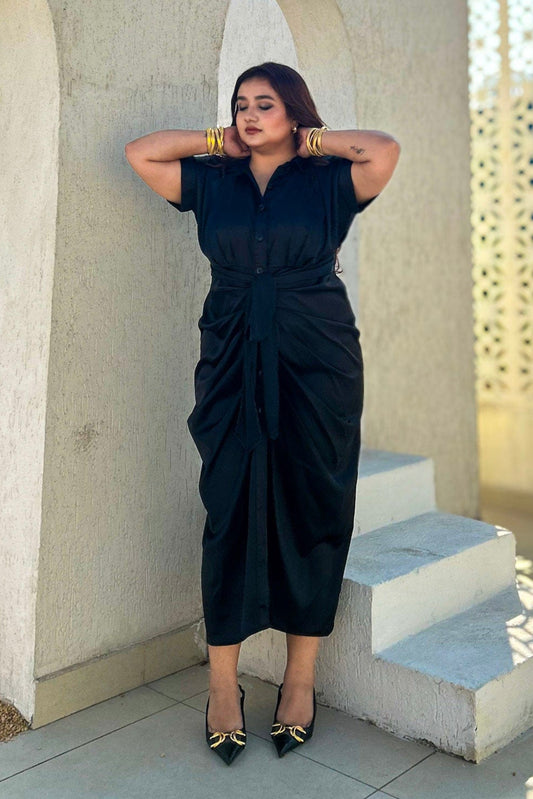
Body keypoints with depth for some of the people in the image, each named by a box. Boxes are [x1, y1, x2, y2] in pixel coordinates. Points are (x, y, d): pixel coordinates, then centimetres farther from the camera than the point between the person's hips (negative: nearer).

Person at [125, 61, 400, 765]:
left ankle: (301, 678, 15)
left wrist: (312, 140, 4)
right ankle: (223, 683, 9)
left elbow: (386, 148, -9)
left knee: (311, 513, 1)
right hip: (232, 365, 1)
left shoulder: (328, 181, 7)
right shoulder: (212, 181, 13)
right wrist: (218, 141, 11)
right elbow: (138, 151, 10)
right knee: (231, 513, -1)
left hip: (318, 365, -1)